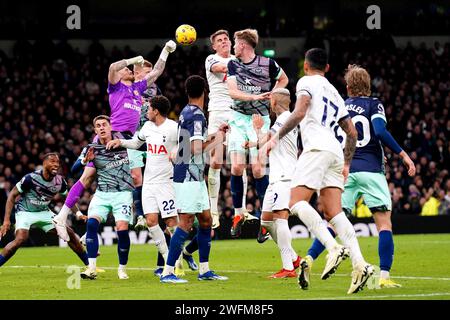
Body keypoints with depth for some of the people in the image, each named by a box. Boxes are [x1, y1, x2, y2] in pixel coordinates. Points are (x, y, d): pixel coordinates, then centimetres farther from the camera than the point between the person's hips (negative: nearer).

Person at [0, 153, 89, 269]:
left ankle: (89, 264, 14)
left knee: (69, 233, -1)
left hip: (44, 213, 5)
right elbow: (12, 195, -16)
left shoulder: (59, 181, -8)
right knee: (21, 239, -31)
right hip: (25, 212, -5)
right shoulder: (31, 178, -24)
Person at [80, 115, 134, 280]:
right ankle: (92, 268, -19)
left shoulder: (122, 140, 3)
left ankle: (122, 268, 4)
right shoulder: (93, 149, 2)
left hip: (122, 193, -1)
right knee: (91, 223, -21)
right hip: (102, 194, 1)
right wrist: (86, 160, -18)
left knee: (122, 229, -15)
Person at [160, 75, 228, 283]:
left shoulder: (186, 113, 14)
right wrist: (216, 141, -7)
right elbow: (196, 150, -21)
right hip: (189, 178, -10)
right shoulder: (197, 115, -15)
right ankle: (168, 272, -11)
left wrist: (215, 135, 27)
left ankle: (204, 270, 19)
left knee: (205, 220, 13)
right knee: (186, 223, -10)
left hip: (195, 178, 10)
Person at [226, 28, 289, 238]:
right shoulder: (233, 65, 3)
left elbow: (283, 80, 15)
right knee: (237, 166, -9)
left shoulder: (267, 63, -5)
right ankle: (238, 214, 5)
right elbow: (232, 92, -10)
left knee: (257, 169, -9)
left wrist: (272, 96, -1)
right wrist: (256, 96, -24)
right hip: (238, 118, 2)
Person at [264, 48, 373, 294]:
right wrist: (346, 164, 33)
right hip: (335, 152, 7)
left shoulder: (306, 82, 7)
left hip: (317, 147, -7)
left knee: (297, 203, -12)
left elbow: (299, 113, -11)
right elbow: (352, 133, 29)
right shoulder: (334, 93, 29)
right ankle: (359, 264, -18)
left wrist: (276, 137, -9)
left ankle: (334, 247, -29)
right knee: (333, 212, -1)